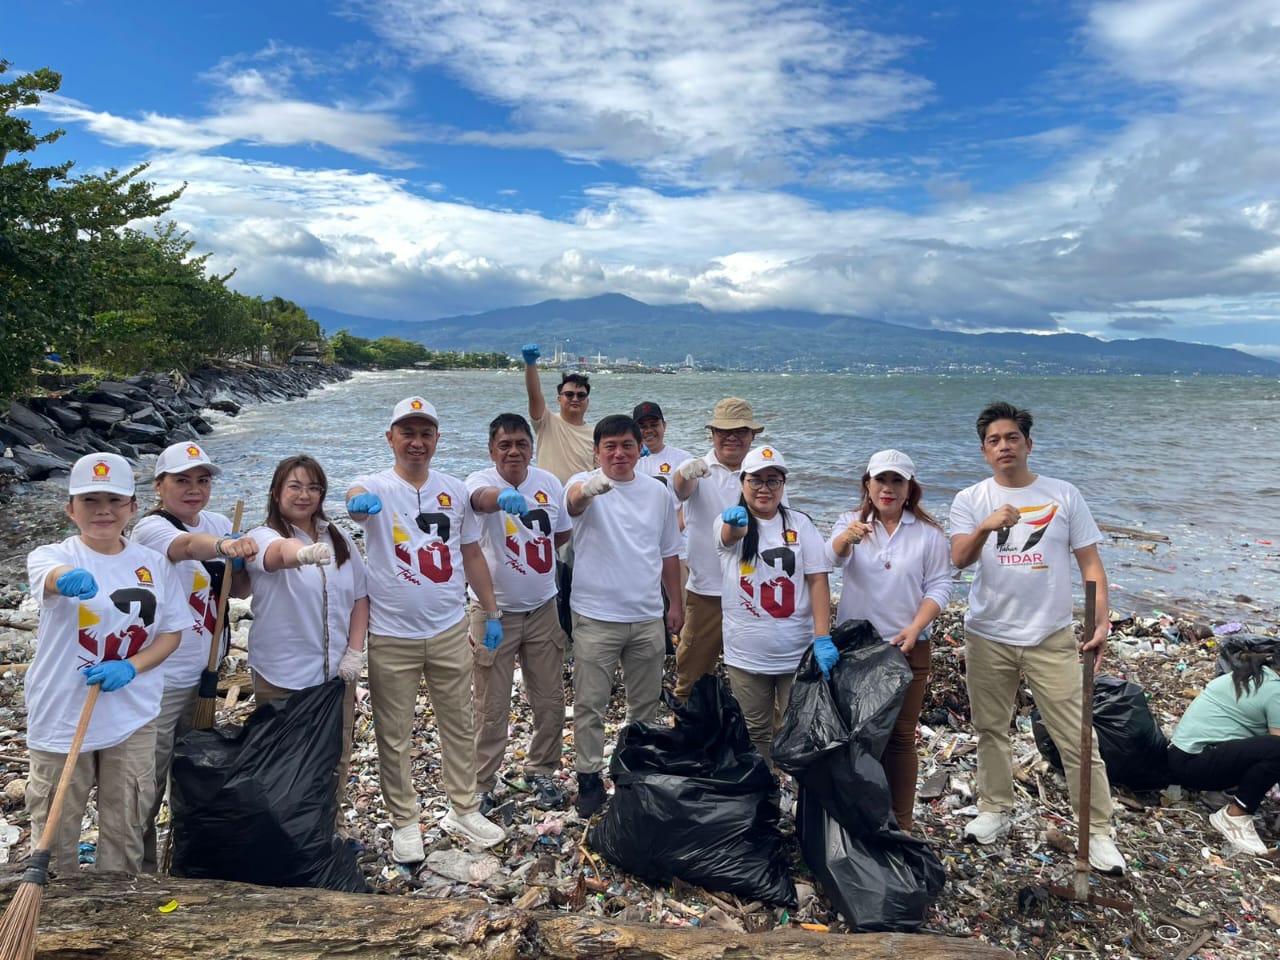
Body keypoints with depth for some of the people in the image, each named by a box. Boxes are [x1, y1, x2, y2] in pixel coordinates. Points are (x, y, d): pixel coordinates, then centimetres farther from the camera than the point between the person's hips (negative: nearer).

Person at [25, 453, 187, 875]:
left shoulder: (154, 563, -1)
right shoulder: (52, 555, -10)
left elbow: (172, 631, 4)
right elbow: (51, 576, -36)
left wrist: (131, 667, -15)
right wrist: (70, 579, -60)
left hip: (132, 718, 2)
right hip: (61, 718, -2)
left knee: (126, 833, 16)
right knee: (54, 833, 12)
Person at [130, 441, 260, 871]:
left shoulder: (219, 523, 5)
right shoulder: (150, 528, -16)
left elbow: (240, 590, 10)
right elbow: (188, 545, -40)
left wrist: (240, 564, -11)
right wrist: (224, 545, -60)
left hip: (205, 672, 7)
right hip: (160, 677, -7)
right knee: (150, 777, 4)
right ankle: (141, 867, 22)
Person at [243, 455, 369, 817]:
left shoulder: (339, 540, 5)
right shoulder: (264, 537, -10)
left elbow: (360, 597, 9)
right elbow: (279, 552, -35)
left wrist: (355, 651, -2)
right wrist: (304, 552, -59)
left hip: (336, 673, 4)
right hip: (282, 678, -4)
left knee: (336, 762, 15)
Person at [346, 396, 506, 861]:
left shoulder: (455, 490, 3)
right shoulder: (376, 486, -8)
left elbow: (471, 554, 10)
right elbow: (356, 501, -34)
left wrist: (492, 613, 9)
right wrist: (358, 502, -59)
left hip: (450, 630, 3)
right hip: (391, 636, -3)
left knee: (459, 725, 16)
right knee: (394, 736, 10)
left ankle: (463, 810, 34)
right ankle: (404, 822, 29)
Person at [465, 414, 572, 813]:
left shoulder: (550, 483, -2)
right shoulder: (481, 480, -16)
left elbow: (563, 532, 15)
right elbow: (480, 498, -43)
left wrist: (530, 558, 5)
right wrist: (503, 497, -64)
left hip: (543, 609, 4)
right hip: (495, 612, -4)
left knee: (550, 700, 13)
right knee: (492, 708, 5)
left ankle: (541, 771, 34)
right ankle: (482, 785, 23)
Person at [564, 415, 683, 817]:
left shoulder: (658, 492, 4)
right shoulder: (585, 485, -9)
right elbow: (574, 502, -36)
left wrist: (675, 603, 13)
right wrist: (588, 488, -59)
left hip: (648, 617, 4)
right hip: (595, 617, -4)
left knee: (646, 701, 17)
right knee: (590, 704, 5)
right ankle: (589, 778, 21)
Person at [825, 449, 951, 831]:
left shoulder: (928, 533, 2)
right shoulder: (851, 522, 1)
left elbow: (939, 586, -1)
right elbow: (833, 557, -19)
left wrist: (915, 628, -16)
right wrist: (846, 538, -42)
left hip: (907, 647, 0)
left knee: (901, 735, 6)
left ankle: (900, 824, 17)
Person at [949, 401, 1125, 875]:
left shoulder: (1063, 495, 1)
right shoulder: (970, 500, -1)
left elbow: (1090, 563, 1)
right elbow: (959, 559, -15)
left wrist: (1101, 621, -10)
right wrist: (986, 526, -35)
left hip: (1052, 638, -1)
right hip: (988, 637, 1)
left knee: (1077, 739, 0)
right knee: (990, 730, 13)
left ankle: (1097, 831, 14)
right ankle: (994, 811, 31)